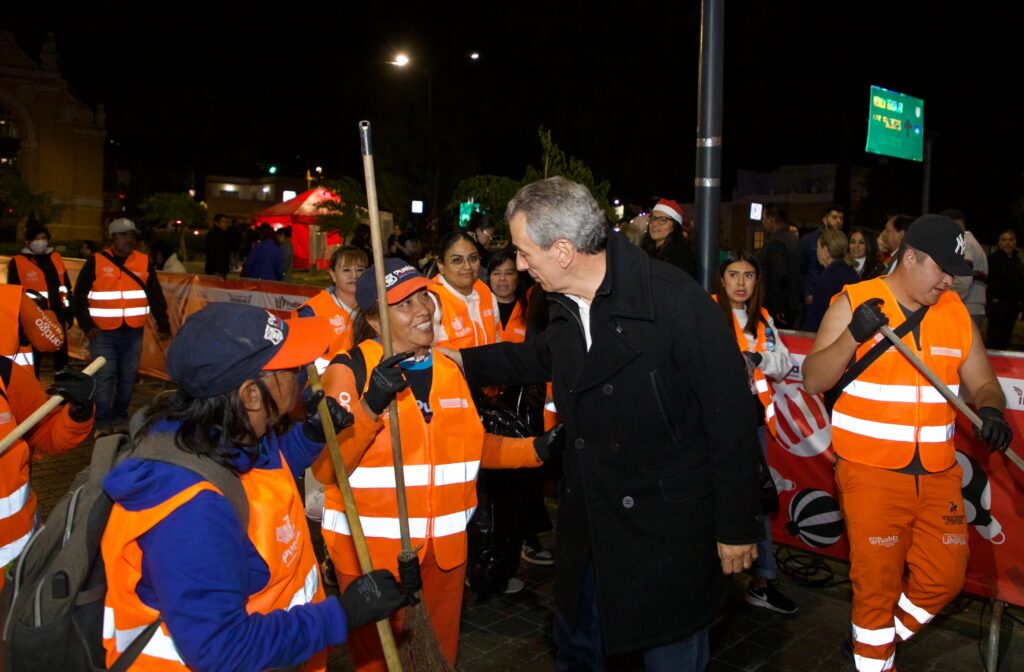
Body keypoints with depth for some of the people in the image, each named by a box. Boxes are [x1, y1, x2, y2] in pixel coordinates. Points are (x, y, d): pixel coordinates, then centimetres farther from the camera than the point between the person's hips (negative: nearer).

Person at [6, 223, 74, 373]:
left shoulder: (56, 258, 10)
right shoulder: (17, 262, -5)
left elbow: (66, 288, 14)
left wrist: (69, 313, 13)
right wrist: (18, 320, -6)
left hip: (57, 317, 4)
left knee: (62, 355, 12)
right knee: (32, 362, 4)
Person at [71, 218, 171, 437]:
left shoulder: (145, 262, 5)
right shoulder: (95, 262, -2)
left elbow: (156, 297, 9)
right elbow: (79, 297, 0)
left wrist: (163, 325, 6)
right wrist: (86, 325, -7)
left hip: (133, 333, 3)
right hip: (103, 333, -2)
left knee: (127, 377, 9)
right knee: (104, 377, -4)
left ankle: (120, 418, 22)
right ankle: (103, 423, 4)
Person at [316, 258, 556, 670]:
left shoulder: (448, 369, 6)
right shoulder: (349, 371, -13)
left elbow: (472, 445, 13)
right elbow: (324, 470, -20)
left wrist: (535, 449, 0)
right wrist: (371, 407, -32)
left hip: (444, 546, 6)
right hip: (371, 547, -5)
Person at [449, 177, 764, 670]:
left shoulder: (675, 300, -23)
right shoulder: (565, 306, 0)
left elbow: (729, 416, -20)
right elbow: (541, 358, 23)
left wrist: (738, 525, -15)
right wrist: (462, 360, 19)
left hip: (669, 523, -7)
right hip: (589, 519, 7)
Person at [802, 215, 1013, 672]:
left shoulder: (956, 312, 7)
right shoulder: (855, 302, -6)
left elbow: (983, 383, 11)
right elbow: (813, 382, -9)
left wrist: (990, 409, -12)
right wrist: (853, 335, -25)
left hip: (939, 475, 5)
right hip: (872, 473, -4)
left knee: (944, 579, 11)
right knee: (877, 586, 5)